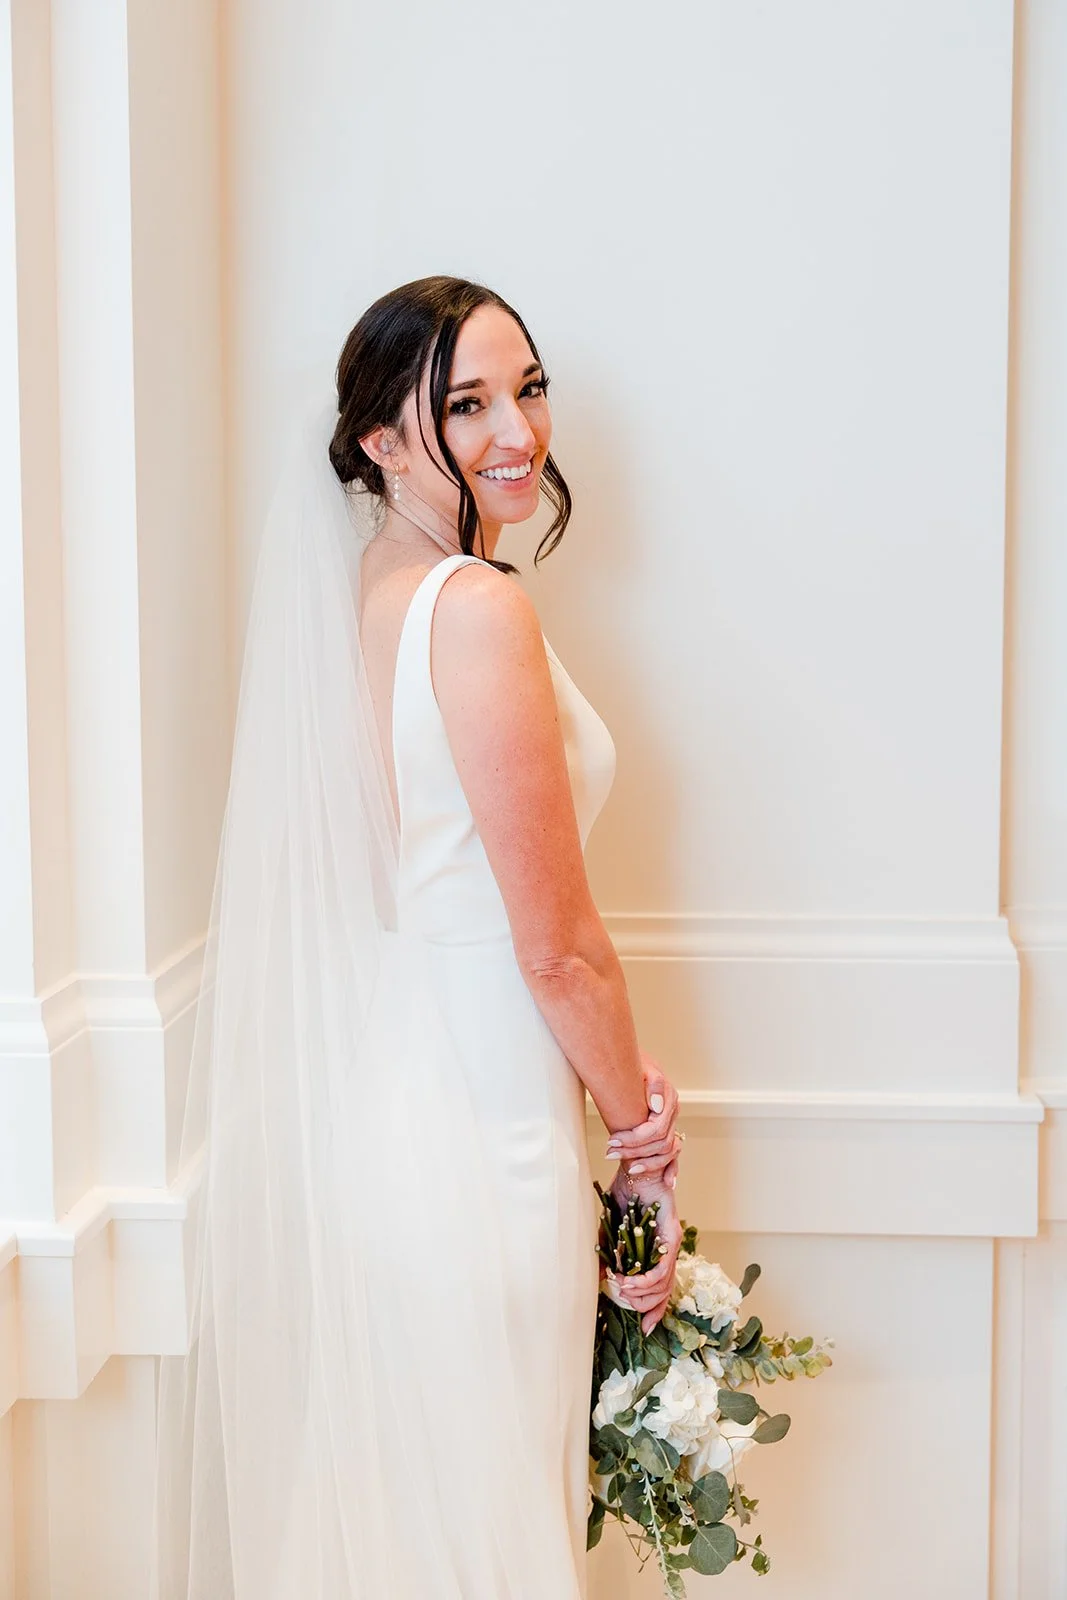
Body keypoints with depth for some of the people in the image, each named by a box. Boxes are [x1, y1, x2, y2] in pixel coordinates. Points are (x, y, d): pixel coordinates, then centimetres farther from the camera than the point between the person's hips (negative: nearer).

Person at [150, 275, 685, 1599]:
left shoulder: (357, 596, 8)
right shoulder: (480, 609, -19)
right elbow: (556, 945, -17)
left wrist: (617, 1071, 8)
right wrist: (644, 1133, -2)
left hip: (360, 1097, 9)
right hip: (471, 1133, -9)